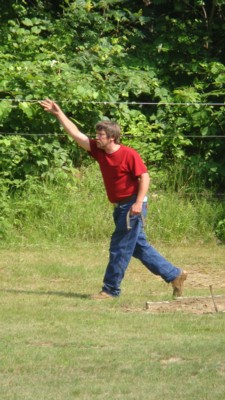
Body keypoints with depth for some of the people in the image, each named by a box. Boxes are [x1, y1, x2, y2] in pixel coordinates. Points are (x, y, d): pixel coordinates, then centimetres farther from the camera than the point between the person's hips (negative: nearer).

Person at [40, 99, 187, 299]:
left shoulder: (129, 154, -15)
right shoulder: (99, 151, 4)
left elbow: (144, 177, -16)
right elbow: (76, 134, 5)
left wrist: (139, 203, -24)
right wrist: (58, 113, 0)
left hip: (133, 206, -8)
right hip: (120, 207, 8)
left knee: (120, 248, -4)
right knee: (139, 247, 12)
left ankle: (111, 289, 3)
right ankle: (175, 275, 19)